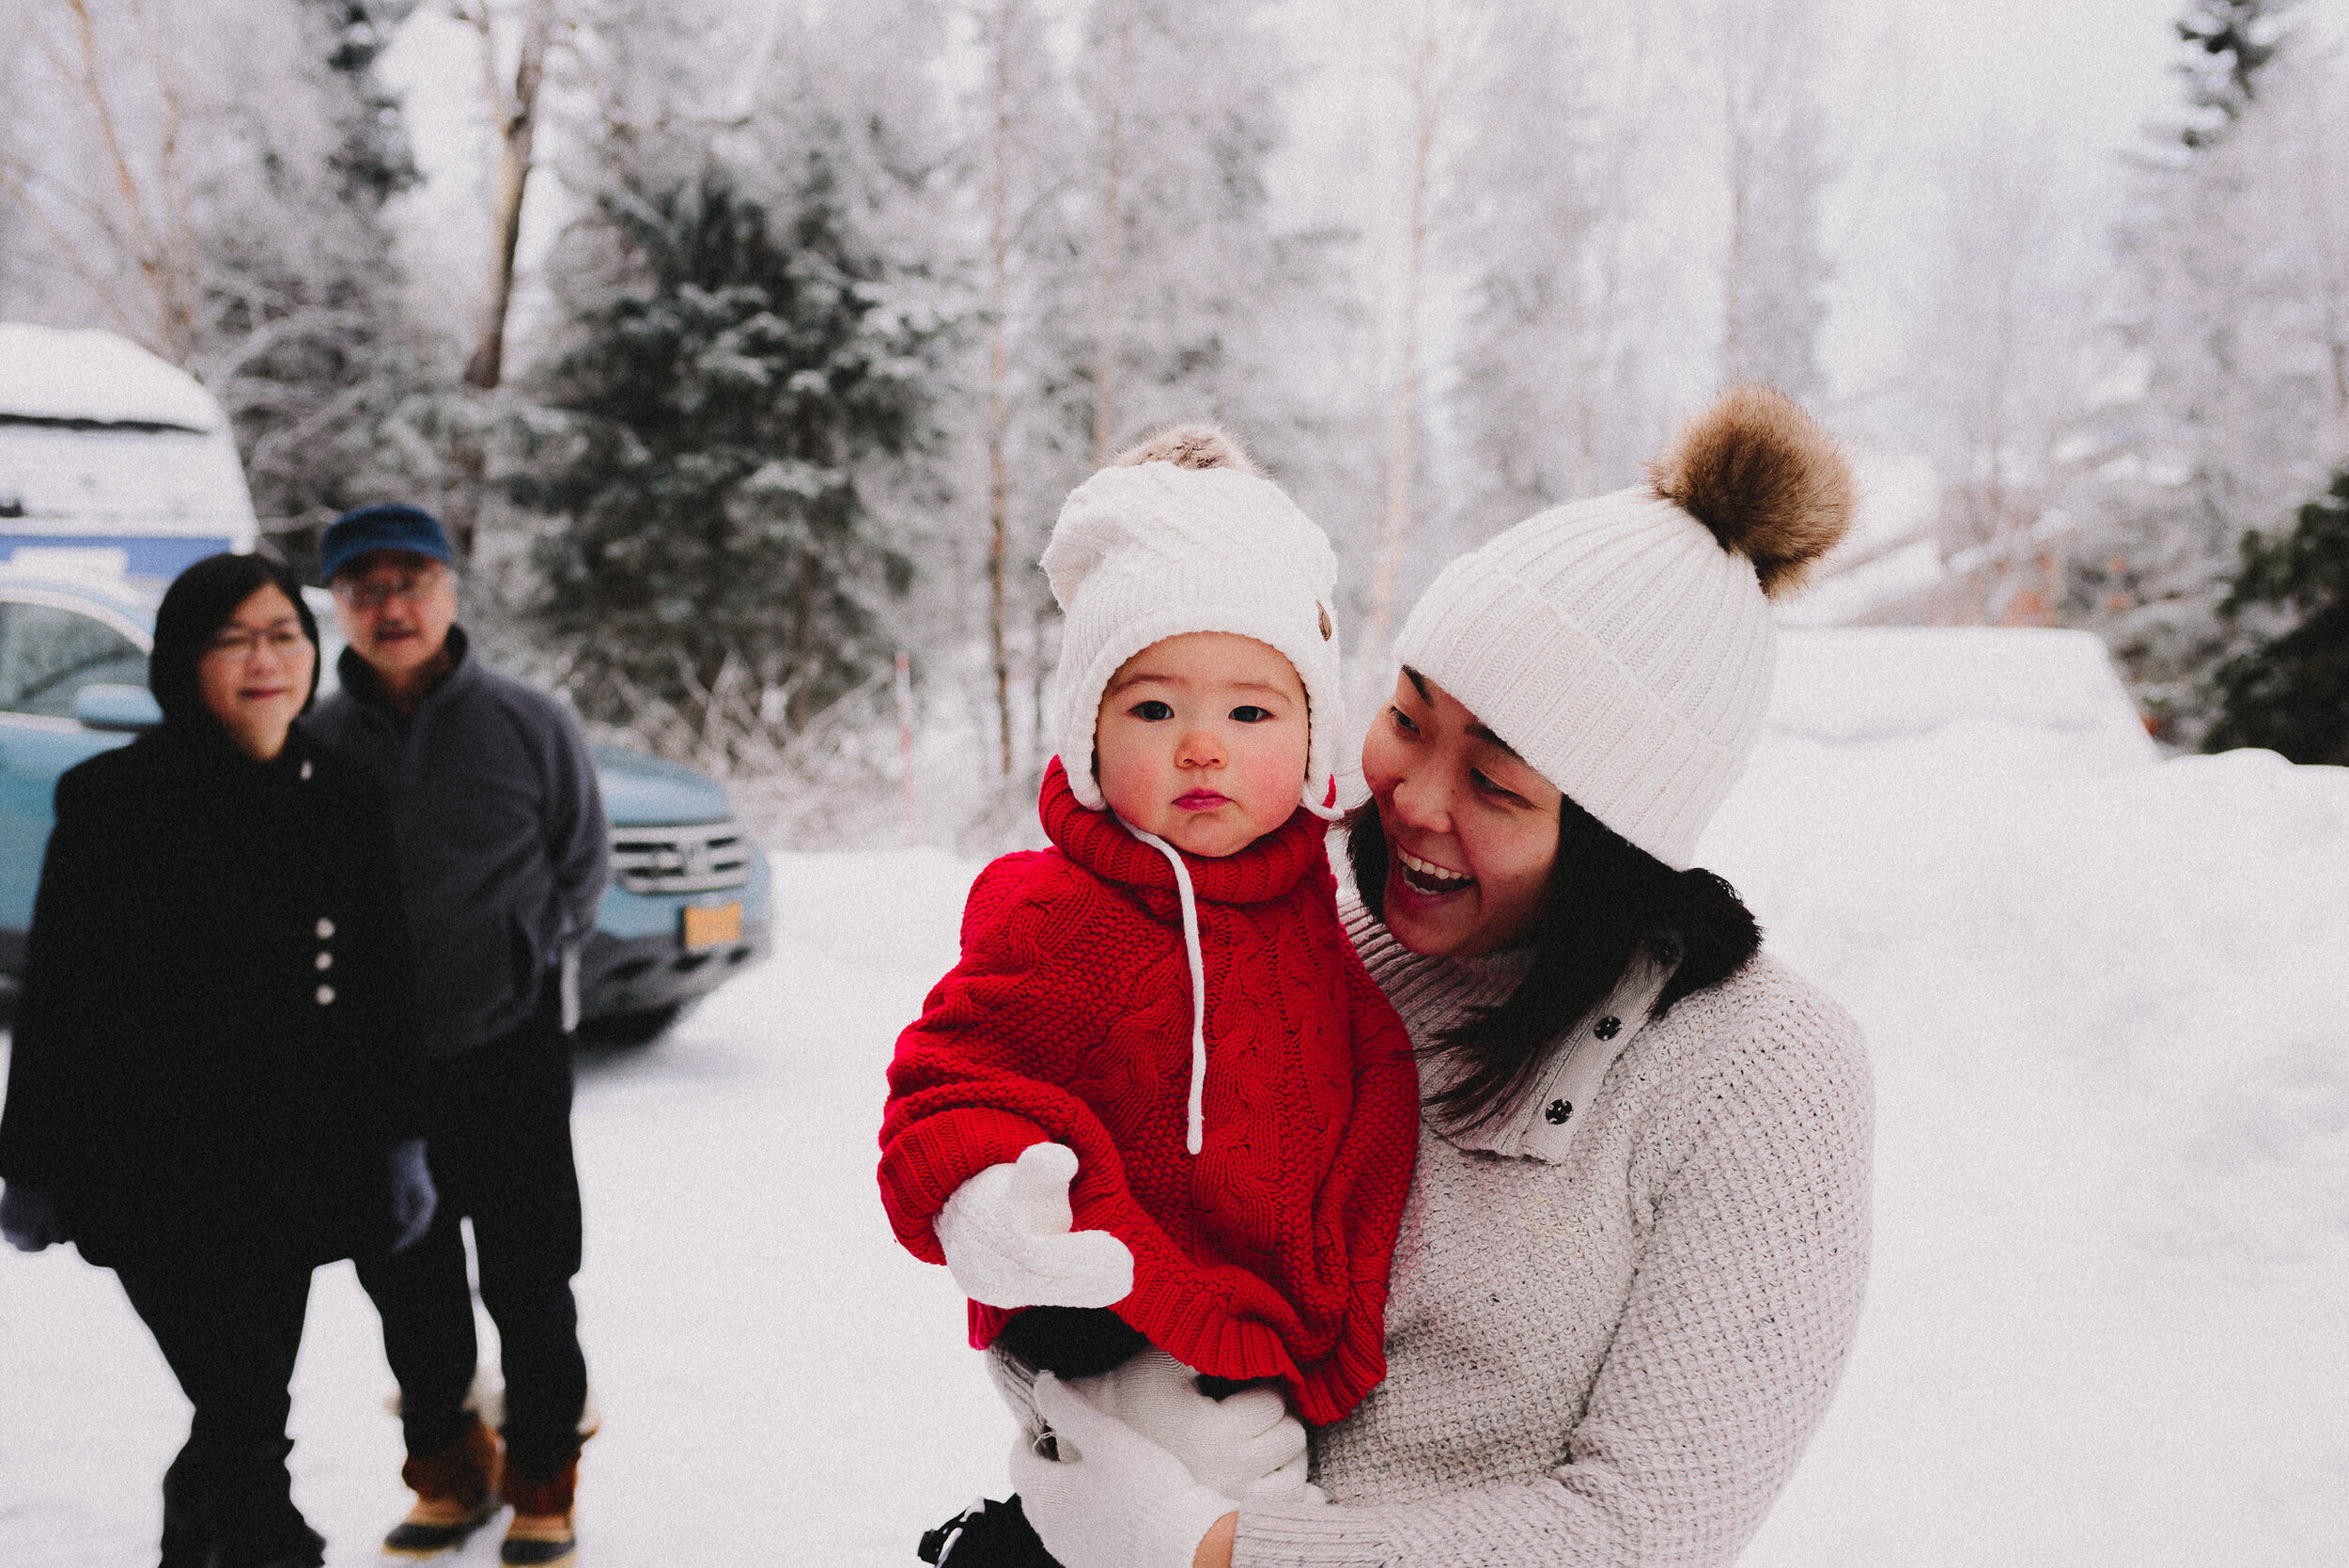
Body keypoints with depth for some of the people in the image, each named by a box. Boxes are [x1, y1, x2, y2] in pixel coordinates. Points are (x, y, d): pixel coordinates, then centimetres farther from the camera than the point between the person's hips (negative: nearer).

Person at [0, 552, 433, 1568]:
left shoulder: (348, 800, 5)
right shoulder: (115, 800, -8)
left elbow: (386, 987, 11)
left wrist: (400, 1139, 10)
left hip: (298, 1170, 4)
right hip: (163, 1177, -4)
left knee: (248, 1411, 14)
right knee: (246, 1415, -8)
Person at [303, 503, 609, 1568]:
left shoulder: (528, 723, -3)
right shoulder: (313, 740, 2)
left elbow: (582, 860, 7)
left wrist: (527, 956, -1)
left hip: (510, 1050, -2)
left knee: (529, 1278, 3)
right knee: (406, 1281, 12)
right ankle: (448, 1472, 29)